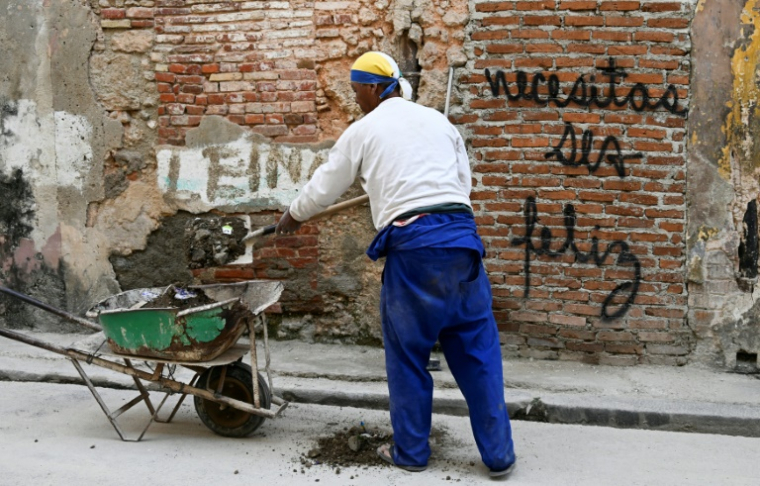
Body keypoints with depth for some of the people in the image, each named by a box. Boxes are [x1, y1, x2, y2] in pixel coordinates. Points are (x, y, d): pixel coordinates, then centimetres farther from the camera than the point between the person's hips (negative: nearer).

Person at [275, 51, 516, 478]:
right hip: (461, 235, 4)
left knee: (408, 353, 11)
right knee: (477, 350, 10)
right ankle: (499, 454, 14)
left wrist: (294, 215, 37)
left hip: (412, 244, -4)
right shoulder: (438, 120, 18)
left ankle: (411, 451, 21)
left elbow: (326, 186, 18)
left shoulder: (365, 130, 8)